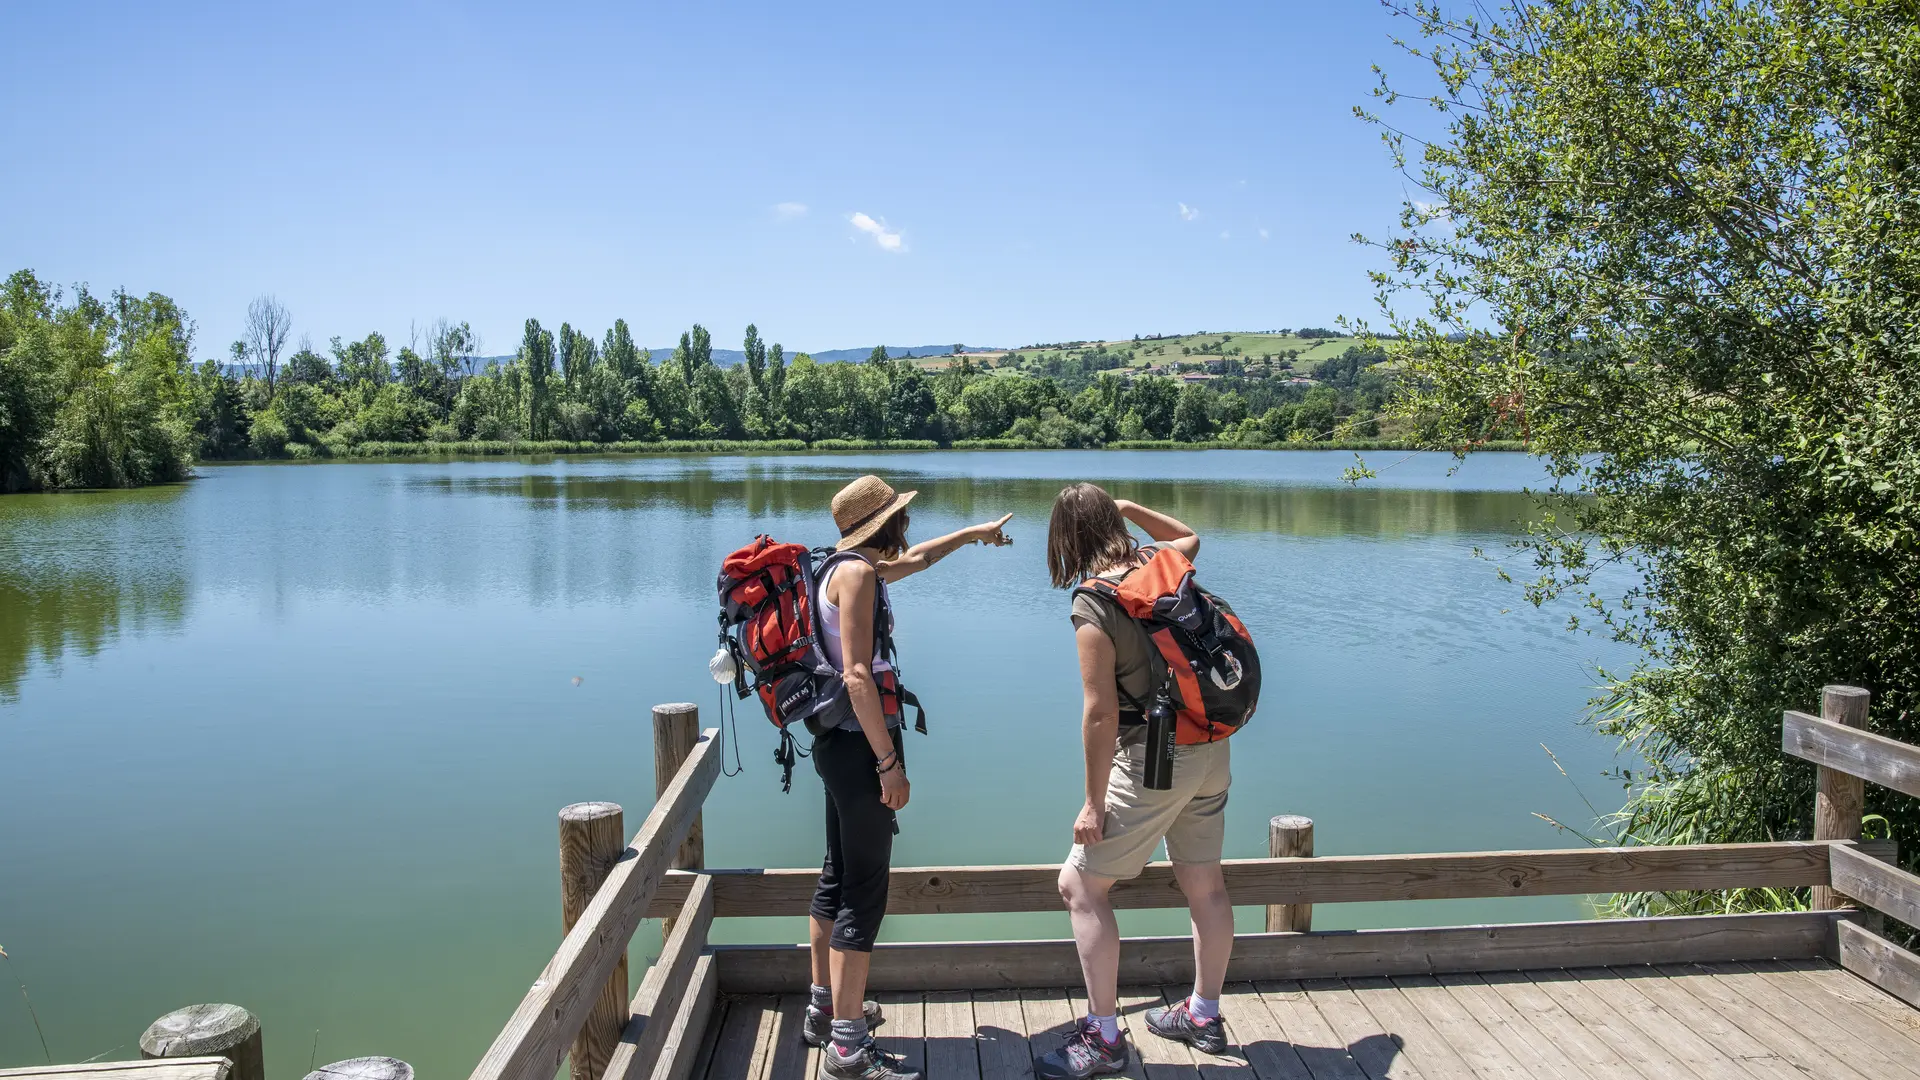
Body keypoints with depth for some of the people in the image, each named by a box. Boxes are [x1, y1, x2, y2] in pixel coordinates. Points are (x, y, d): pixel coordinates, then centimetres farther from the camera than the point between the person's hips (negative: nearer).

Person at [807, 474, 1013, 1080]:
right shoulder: (857, 573, -15)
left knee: (839, 878, 19)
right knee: (865, 892, -7)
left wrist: (974, 533, 48)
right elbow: (858, 676, -23)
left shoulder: (851, 569, 15)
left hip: (839, 744, 11)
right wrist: (890, 764, -22)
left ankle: (825, 1009, 33)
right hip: (861, 744, -11)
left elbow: (914, 560, 36)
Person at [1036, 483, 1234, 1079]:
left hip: (1154, 756, -8)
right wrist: (1128, 507, 20)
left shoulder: (1093, 604, -17)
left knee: (1080, 885, 2)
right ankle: (1204, 1015, 36)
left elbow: (1101, 712, -20)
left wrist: (1094, 802, -13)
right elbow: (1189, 537, 31)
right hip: (1210, 746, 8)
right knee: (1204, 883, 19)